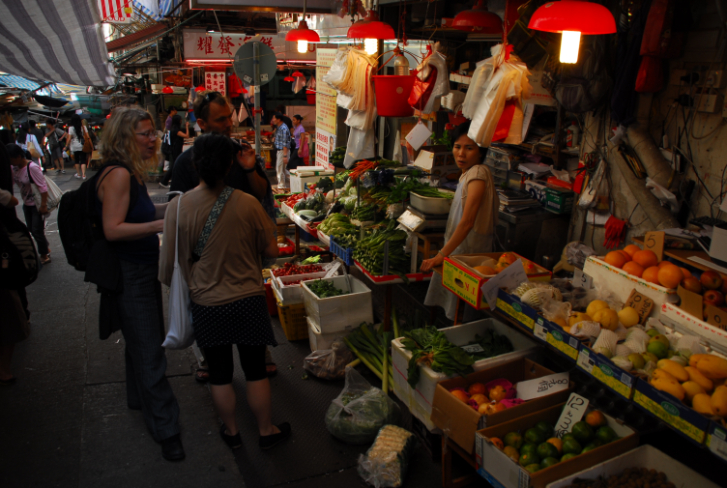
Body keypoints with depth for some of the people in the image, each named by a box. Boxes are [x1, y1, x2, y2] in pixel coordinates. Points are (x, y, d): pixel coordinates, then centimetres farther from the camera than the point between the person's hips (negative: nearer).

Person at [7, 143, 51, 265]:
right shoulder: (15, 167, -2)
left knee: (37, 230, -1)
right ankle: (45, 249, 35)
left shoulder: (32, 167, -24)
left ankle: (44, 255, 18)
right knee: (31, 229, 16)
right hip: (27, 203, 8)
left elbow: (43, 187, -23)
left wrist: (43, 205, -23)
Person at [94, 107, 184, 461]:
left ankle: (139, 398, 47)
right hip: (129, 275, -10)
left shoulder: (129, 173, 10)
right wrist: (161, 224, -31)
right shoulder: (118, 174, -21)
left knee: (141, 341, 26)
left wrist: (168, 208, 9)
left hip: (140, 271, 10)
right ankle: (165, 429, 9)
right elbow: (113, 229, -27)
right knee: (148, 351, -3)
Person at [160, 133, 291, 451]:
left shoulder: (179, 206, -12)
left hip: (207, 304, 1)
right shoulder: (247, 203, -14)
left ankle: (231, 431, 36)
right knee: (255, 369, 16)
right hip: (248, 300, 0)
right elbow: (271, 251, -6)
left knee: (219, 372, 18)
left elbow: (171, 261, -5)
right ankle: (266, 431, 32)